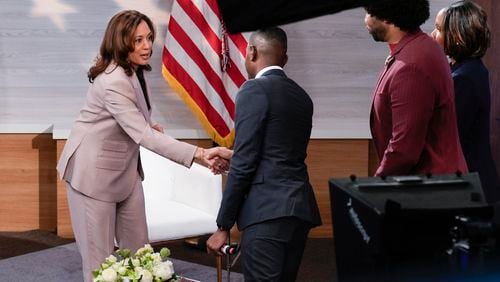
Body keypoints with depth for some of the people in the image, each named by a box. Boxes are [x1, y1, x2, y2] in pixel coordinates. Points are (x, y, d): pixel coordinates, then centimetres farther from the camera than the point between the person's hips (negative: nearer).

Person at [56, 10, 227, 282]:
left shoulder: (135, 71, 1)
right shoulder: (114, 82, -28)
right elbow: (143, 135, -38)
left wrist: (148, 125, -1)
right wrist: (198, 154, -46)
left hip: (126, 169, 9)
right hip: (95, 171, -9)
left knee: (138, 250, 8)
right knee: (99, 258, -1)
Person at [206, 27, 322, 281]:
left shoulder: (254, 90, -7)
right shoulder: (301, 96, 16)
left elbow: (245, 164, -12)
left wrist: (223, 226, -7)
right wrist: (234, 155, 39)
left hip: (268, 211, -8)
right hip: (300, 207, 8)